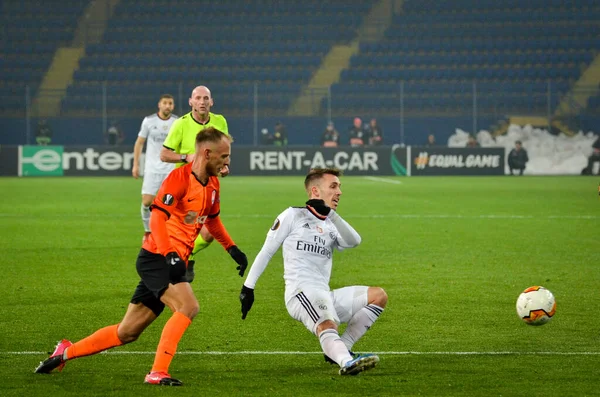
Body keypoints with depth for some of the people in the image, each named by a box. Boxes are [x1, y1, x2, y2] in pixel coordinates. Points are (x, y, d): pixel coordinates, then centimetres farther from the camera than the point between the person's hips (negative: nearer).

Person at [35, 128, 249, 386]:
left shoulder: (212, 183, 11)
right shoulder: (180, 178, -16)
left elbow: (212, 219, 28)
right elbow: (157, 217, -23)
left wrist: (232, 249, 19)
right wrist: (170, 255, -34)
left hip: (171, 262, 8)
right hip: (156, 258, -8)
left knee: (127, 332, 11)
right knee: (188, 307, -27)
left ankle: (66, 352, 26)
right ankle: (158, 372, -25)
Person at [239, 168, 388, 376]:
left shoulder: (331, 226, 22)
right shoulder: (293, 216, 7)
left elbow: (354, 241, -1)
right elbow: (266, 252, 9)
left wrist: (330, 213, -11)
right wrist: (248, 288, 4)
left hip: (324, 296, 7)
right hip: (301, 293, -7)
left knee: (378, 295, -3)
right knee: (328, 327, -35)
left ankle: (341, 349, -8)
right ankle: (347, 362, -63)